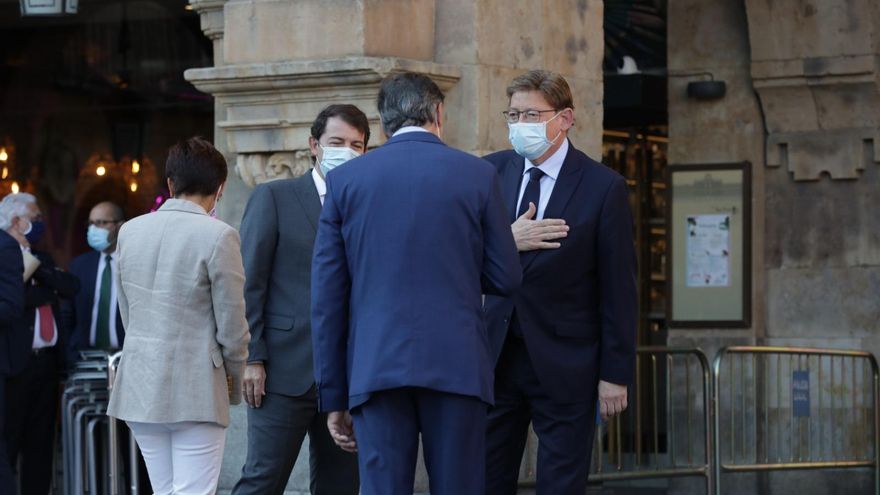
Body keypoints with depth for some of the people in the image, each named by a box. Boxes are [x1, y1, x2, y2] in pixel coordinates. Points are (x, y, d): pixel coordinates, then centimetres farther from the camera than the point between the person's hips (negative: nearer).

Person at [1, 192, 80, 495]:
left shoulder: (42, 259, 20)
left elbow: (71, 287, 5)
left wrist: (39, 270, -6)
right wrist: (48, 292, -6)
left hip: (47, 360, 7)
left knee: (40, 443, 9)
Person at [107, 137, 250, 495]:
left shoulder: (130, 231, 6)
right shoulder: (218, 236, -11)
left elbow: (126, 313, 12)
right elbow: (231, 323, -7)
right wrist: (234, 382, 8)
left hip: (140, 386, 6)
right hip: (196, 390, -6)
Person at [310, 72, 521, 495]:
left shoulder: (345, 180, 6)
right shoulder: (477, 175, 3)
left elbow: (327, 298, 5)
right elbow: (505, 279, 4)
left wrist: (333, 396, 9)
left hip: (376, 368, 1)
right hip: (457, 366, -1)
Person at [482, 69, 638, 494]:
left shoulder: (603, 188, -7)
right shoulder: (492, 171, 6)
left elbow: (618, 288, -6)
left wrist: (616, 373, -8)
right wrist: (507, 241, -16)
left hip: (565, 366, -4)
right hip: (497, 358, 4)